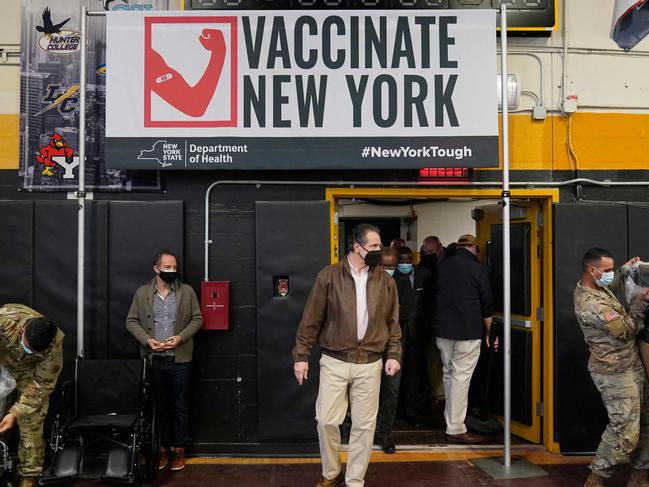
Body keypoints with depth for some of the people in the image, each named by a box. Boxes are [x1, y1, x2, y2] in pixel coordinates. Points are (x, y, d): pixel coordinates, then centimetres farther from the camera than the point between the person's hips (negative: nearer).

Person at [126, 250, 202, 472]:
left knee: (180, 407, 6)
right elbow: (131, 321, 5)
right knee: (160, 406, 11)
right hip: (154, 359, 1)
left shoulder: (187, 291, 0)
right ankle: (162, 448, 22)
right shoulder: (142, 293, 3)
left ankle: (178, 449, 19)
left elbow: (197, 319, 1)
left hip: (180, 359, -1)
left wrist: (181, 337, -13)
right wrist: (147, 340, -10)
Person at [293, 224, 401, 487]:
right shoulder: (329, 276, -5)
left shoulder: (385, 280, 4)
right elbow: (311, 319, -2)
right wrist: (301, 355, -3)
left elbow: (392, 321, 11)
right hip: (334, 361, -2)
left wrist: (393, 354, 1)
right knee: (326, 420, 1)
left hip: (370, 364, 2)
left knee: (364, 424, 7)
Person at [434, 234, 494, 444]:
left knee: (449, 374, 15)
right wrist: (489, 332, 9)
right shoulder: (479, 268, -5)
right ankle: (456, 429, 1)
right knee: (461, 378, -3)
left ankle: (451, 421, 24)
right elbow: (486, 305, -1)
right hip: (468, 332, -5)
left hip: (443, 330, 6)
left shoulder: (442, 266, 8)